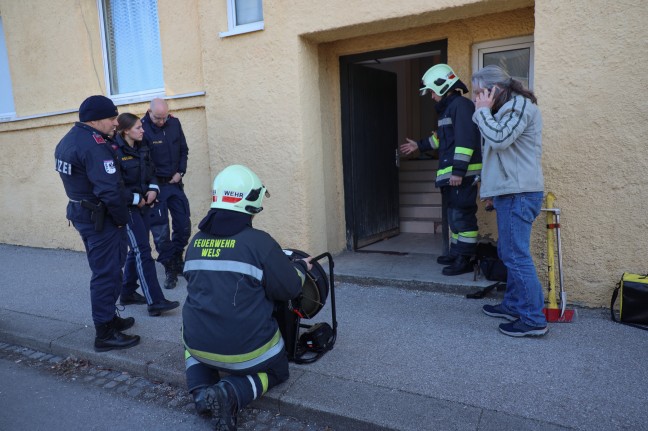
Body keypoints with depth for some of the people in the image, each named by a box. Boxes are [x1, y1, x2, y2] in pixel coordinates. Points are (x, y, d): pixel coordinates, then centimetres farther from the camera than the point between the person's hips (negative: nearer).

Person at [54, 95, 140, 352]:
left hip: (81, 212, 10)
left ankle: (109, 318, 34)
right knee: (107, 273, -1)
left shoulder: (68, 141, 12)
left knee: (105, 269, 21)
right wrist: (122, 218, -15)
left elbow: (78, 179, 13)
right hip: (100, 218, -10)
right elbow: (110, 189, -29)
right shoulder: (94, 144, -21)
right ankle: (105, 334, 8)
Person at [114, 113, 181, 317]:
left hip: (143, 204, 8)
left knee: (136, 250, 14)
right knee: (143, 251, -10)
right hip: (127, 207, -8)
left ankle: (127, 293, 28)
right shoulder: (116, 152, -16)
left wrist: (153, 189, -2)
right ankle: (155, 302, -8)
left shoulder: (142, 148, 7)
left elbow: (151, 171, 17)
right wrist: (135, 198, -14)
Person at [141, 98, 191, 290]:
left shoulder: (174, 123, 1)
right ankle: (170, 270, 13)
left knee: (184, 227, 5)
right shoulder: (142, 128, -13)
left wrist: (180, 172, 0)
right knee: (160, 233, -1)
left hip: (175, 183, 4)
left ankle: (176, 261, 27)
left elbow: (183, 150, 11)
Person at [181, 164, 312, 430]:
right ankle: (232, 392, -5)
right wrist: (301, 267, 12)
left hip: (199, 345, 4)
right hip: (246, 348, -4)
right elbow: (289, 289, -10)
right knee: (276, 371, 26)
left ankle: (201, 390, 9)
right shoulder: (258, 242, -15)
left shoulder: (195, 242, 2)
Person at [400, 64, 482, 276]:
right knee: (454, 214, 16)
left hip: (462, 174, -10)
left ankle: (465, 260, -1)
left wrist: (459, 171, -25)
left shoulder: (461, 105, -12)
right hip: (451, 174, 10)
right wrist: (420, 145, 37)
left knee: (463, 216, -7)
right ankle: (456, 253, 27)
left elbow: (465, 140, -21)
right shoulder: (448, 107, 20)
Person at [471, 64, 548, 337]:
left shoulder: (519, 105, -10)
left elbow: (499, 139, -22)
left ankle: (533, 320, -2)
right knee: (509, 253, 16)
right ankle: (513, 305, 28)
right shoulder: (509, 108, 21)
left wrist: (483, 110, -11)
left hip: (518, 193, -11)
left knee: (516, 256, -9)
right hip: (510, 192, 11)